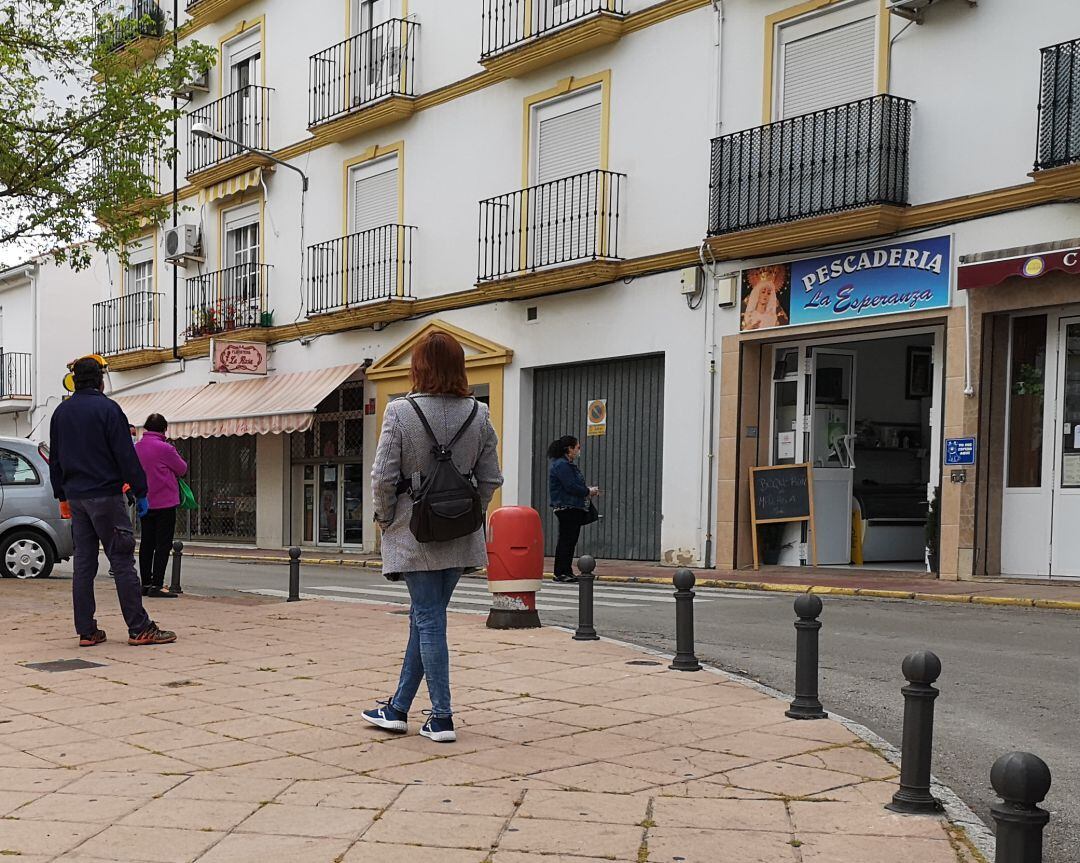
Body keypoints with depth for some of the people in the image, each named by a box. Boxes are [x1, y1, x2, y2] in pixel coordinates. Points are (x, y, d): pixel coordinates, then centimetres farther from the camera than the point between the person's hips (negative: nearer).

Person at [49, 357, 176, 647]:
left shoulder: (60, 413, 13)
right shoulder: (107, 408, -8)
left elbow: (54, 459, 18)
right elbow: (126, 455, -12)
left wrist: (62, 496, 23)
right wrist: (140, 492, -7)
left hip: (76, 498, 6)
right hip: (105, 495, -6)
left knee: (83, 563, 8)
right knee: (122, 562, -5)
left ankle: (86, 631, 8)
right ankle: (139, 629, -4)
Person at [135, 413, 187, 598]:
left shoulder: (136, 448, 6)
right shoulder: (165, 448, -14)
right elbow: (182, 469, -3)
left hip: (145, 503, 7)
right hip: (165, 503, -7)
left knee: (147, 544, 11)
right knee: (163, 545, -4)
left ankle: (146, 583, 16)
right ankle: (156, 585, -8)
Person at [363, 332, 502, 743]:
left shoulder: (401, 412, -12)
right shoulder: (478, 414, 0)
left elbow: (383, 478, -13)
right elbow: (490, 479, 2)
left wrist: (386, 517, 3)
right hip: (461, 538, 4)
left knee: (429, 620, 3)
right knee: (425, 617, 16)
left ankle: (442, 718, 5)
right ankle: (398, 707, 27)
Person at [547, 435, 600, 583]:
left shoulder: (568, 465, 20)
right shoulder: (561, 465, -14)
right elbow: (571, 487, -21)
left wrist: (587, 490, 8)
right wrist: (588, 491, -9)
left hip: (574, 509, 11)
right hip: (566, 508, -11)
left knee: (570, 540, 11)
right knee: (566, 540, -7)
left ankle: (567, 571, 16)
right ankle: (560, 573, -3)